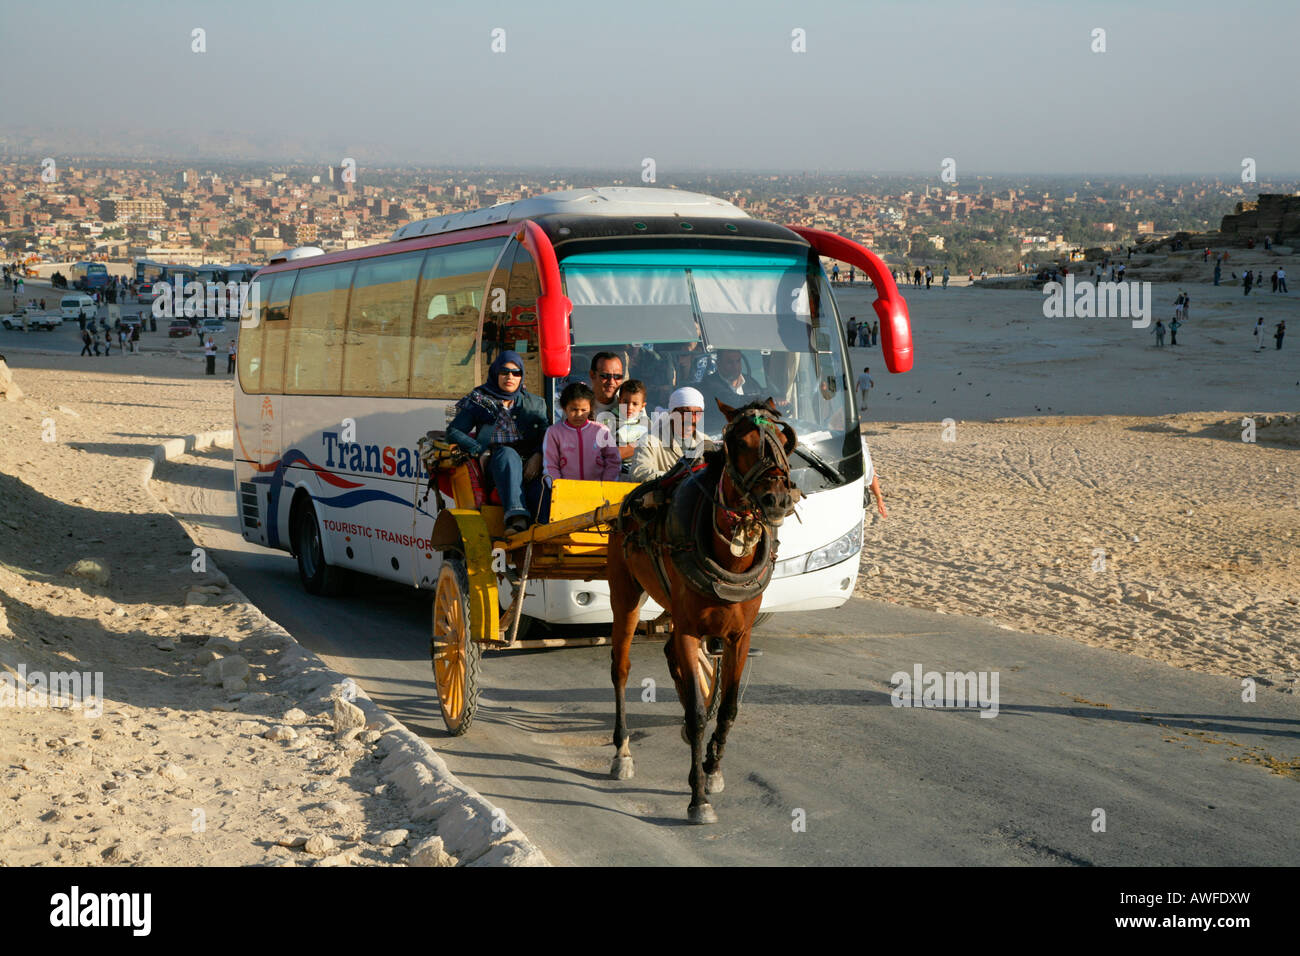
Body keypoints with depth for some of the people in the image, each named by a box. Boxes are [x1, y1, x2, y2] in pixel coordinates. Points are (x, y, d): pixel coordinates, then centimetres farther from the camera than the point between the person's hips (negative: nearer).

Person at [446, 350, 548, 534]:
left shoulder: (535, 403, 22)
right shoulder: (479, 402, 17)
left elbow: (546, 436, 10)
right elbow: (454, 431, 8)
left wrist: (538, 456, -12)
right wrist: (480, 451, -8)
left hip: (530, 466, 2)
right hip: (495, 466, -1)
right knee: (507, 453, -37)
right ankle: (517, 517, -56)